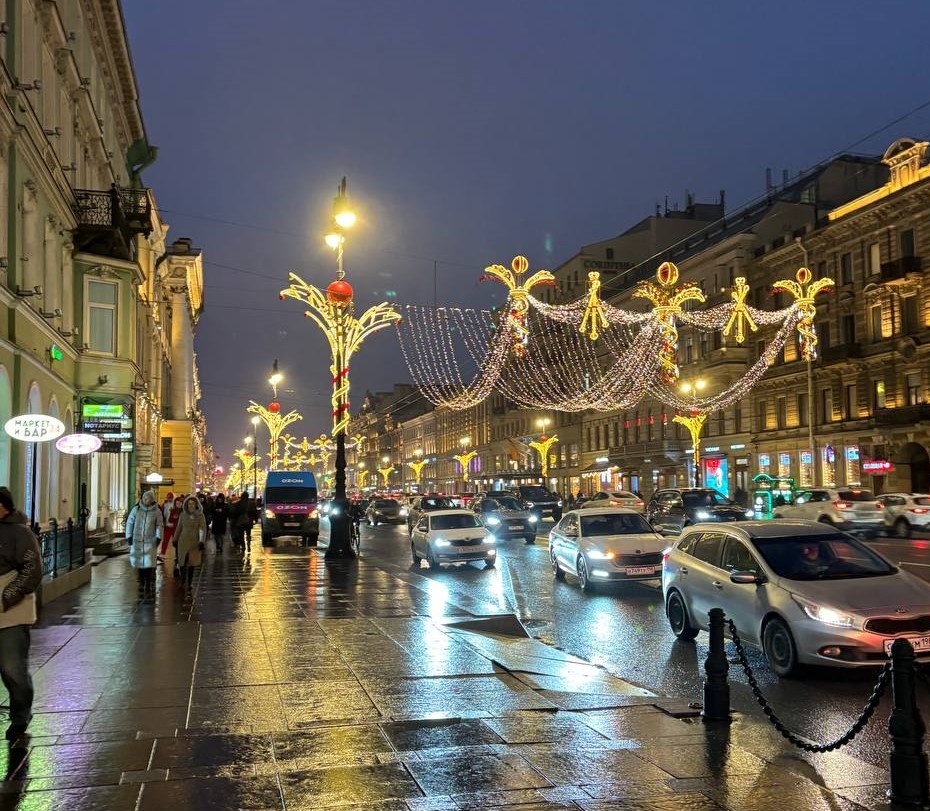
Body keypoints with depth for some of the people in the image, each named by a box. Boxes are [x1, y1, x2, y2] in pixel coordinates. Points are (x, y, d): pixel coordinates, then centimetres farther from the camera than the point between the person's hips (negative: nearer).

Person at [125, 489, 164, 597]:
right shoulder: (136, 509, 2)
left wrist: (158, 538, -3)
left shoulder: (157, 511, 0)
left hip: (150, 541, -2)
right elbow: (129, 523, 7)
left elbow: (160, 526, 5)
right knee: (139, 562, 7)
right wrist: (129, 537, 2)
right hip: (137, 540, 2)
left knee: (149, 564, -7)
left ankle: (149, 586, -1)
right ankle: (142, 584, 20)